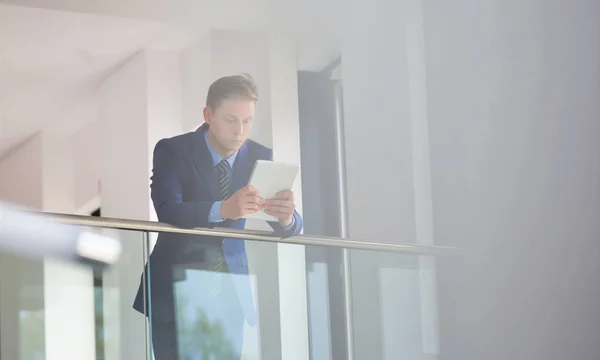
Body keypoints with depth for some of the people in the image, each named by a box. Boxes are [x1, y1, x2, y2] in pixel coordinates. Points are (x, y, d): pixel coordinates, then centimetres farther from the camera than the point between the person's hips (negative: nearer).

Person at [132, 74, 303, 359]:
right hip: (178, 286, -3)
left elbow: (289, 228, -7)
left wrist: (286, 217, -33)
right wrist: (222, 209, -44)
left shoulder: (261, 157, -1)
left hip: (232, 292, 3)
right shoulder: (172, 151, -10)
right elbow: (167, 210, -27)